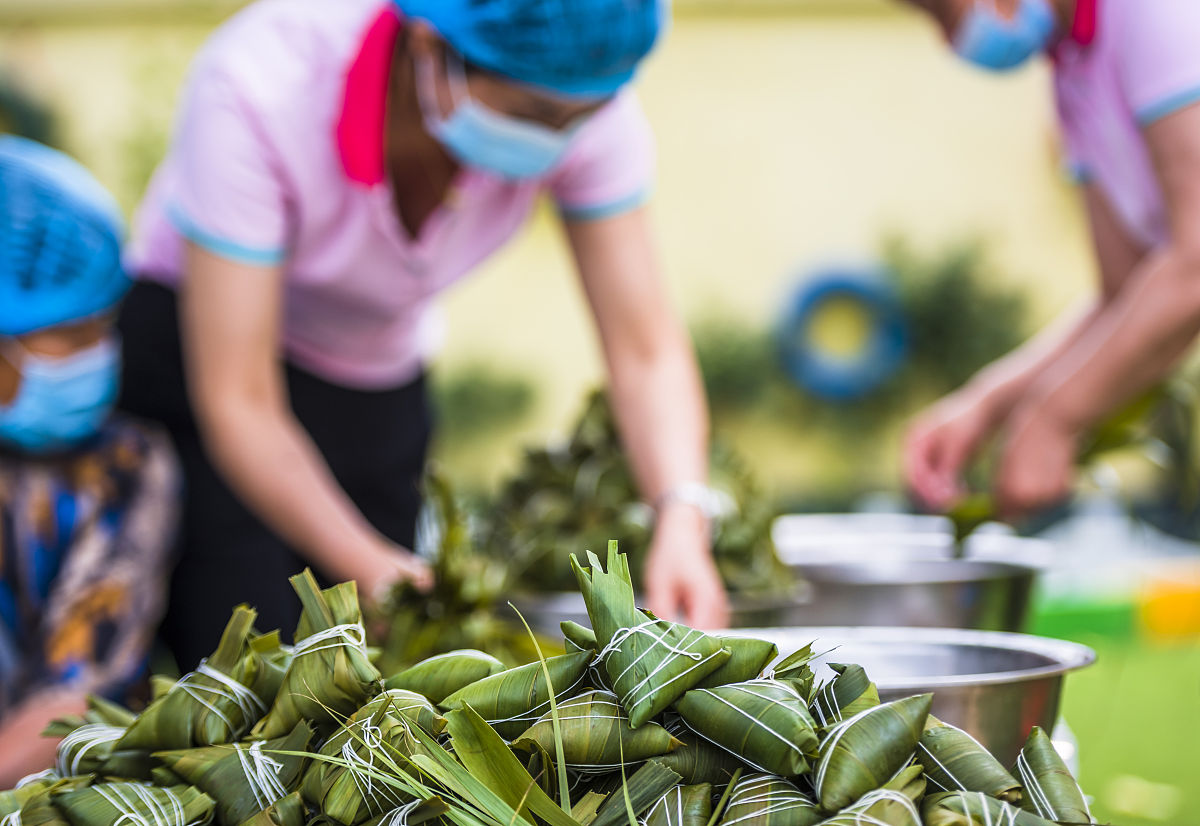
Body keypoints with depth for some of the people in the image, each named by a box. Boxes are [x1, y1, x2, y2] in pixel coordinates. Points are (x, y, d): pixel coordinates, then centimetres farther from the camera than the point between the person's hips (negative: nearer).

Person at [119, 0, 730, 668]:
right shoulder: (258, 90, -35)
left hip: (381, 375, 4)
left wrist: (682, 518, -39)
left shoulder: (586, 99, -24)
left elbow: (647, 351, -21)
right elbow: (236, 404, -33)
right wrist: (366, 563, -44)